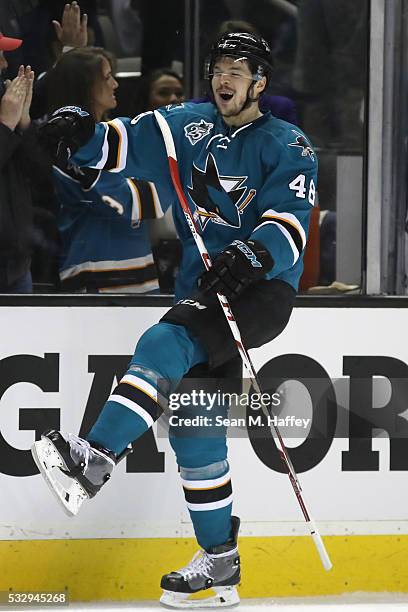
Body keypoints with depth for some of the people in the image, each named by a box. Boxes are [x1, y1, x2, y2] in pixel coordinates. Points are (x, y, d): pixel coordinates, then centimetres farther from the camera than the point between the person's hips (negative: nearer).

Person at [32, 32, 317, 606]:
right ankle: (220, 560, 9)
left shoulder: (288, 146, -1)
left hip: (263, 288, -6)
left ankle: (97, 457, -45)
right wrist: (82, 133, -16)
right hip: (203, 287, 6)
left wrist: (253, 255, -34)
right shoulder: (190, 126, 13)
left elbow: (290, 224, -14)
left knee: (169, 343, -30)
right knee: (193, 416, 1)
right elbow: (123, 145, 6)